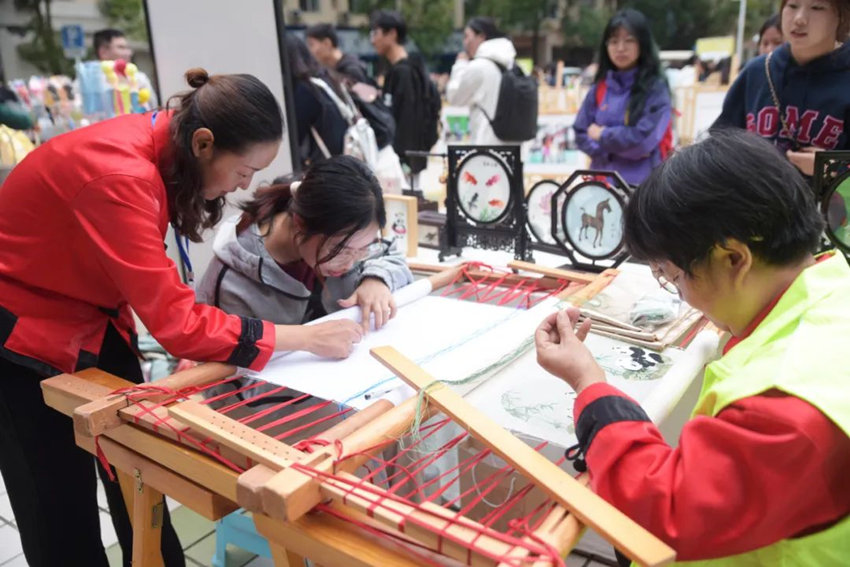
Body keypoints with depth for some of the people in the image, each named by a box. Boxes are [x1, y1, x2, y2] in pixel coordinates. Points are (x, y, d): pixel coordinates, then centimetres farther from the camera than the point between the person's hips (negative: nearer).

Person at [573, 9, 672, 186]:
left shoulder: (656, 88, -5)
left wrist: (602, 135, -3)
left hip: (641, 183, -4)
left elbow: (644, 139, -15)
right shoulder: (600, 88, 9)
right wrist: (622, 147, -8)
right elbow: (581, 134, 6)